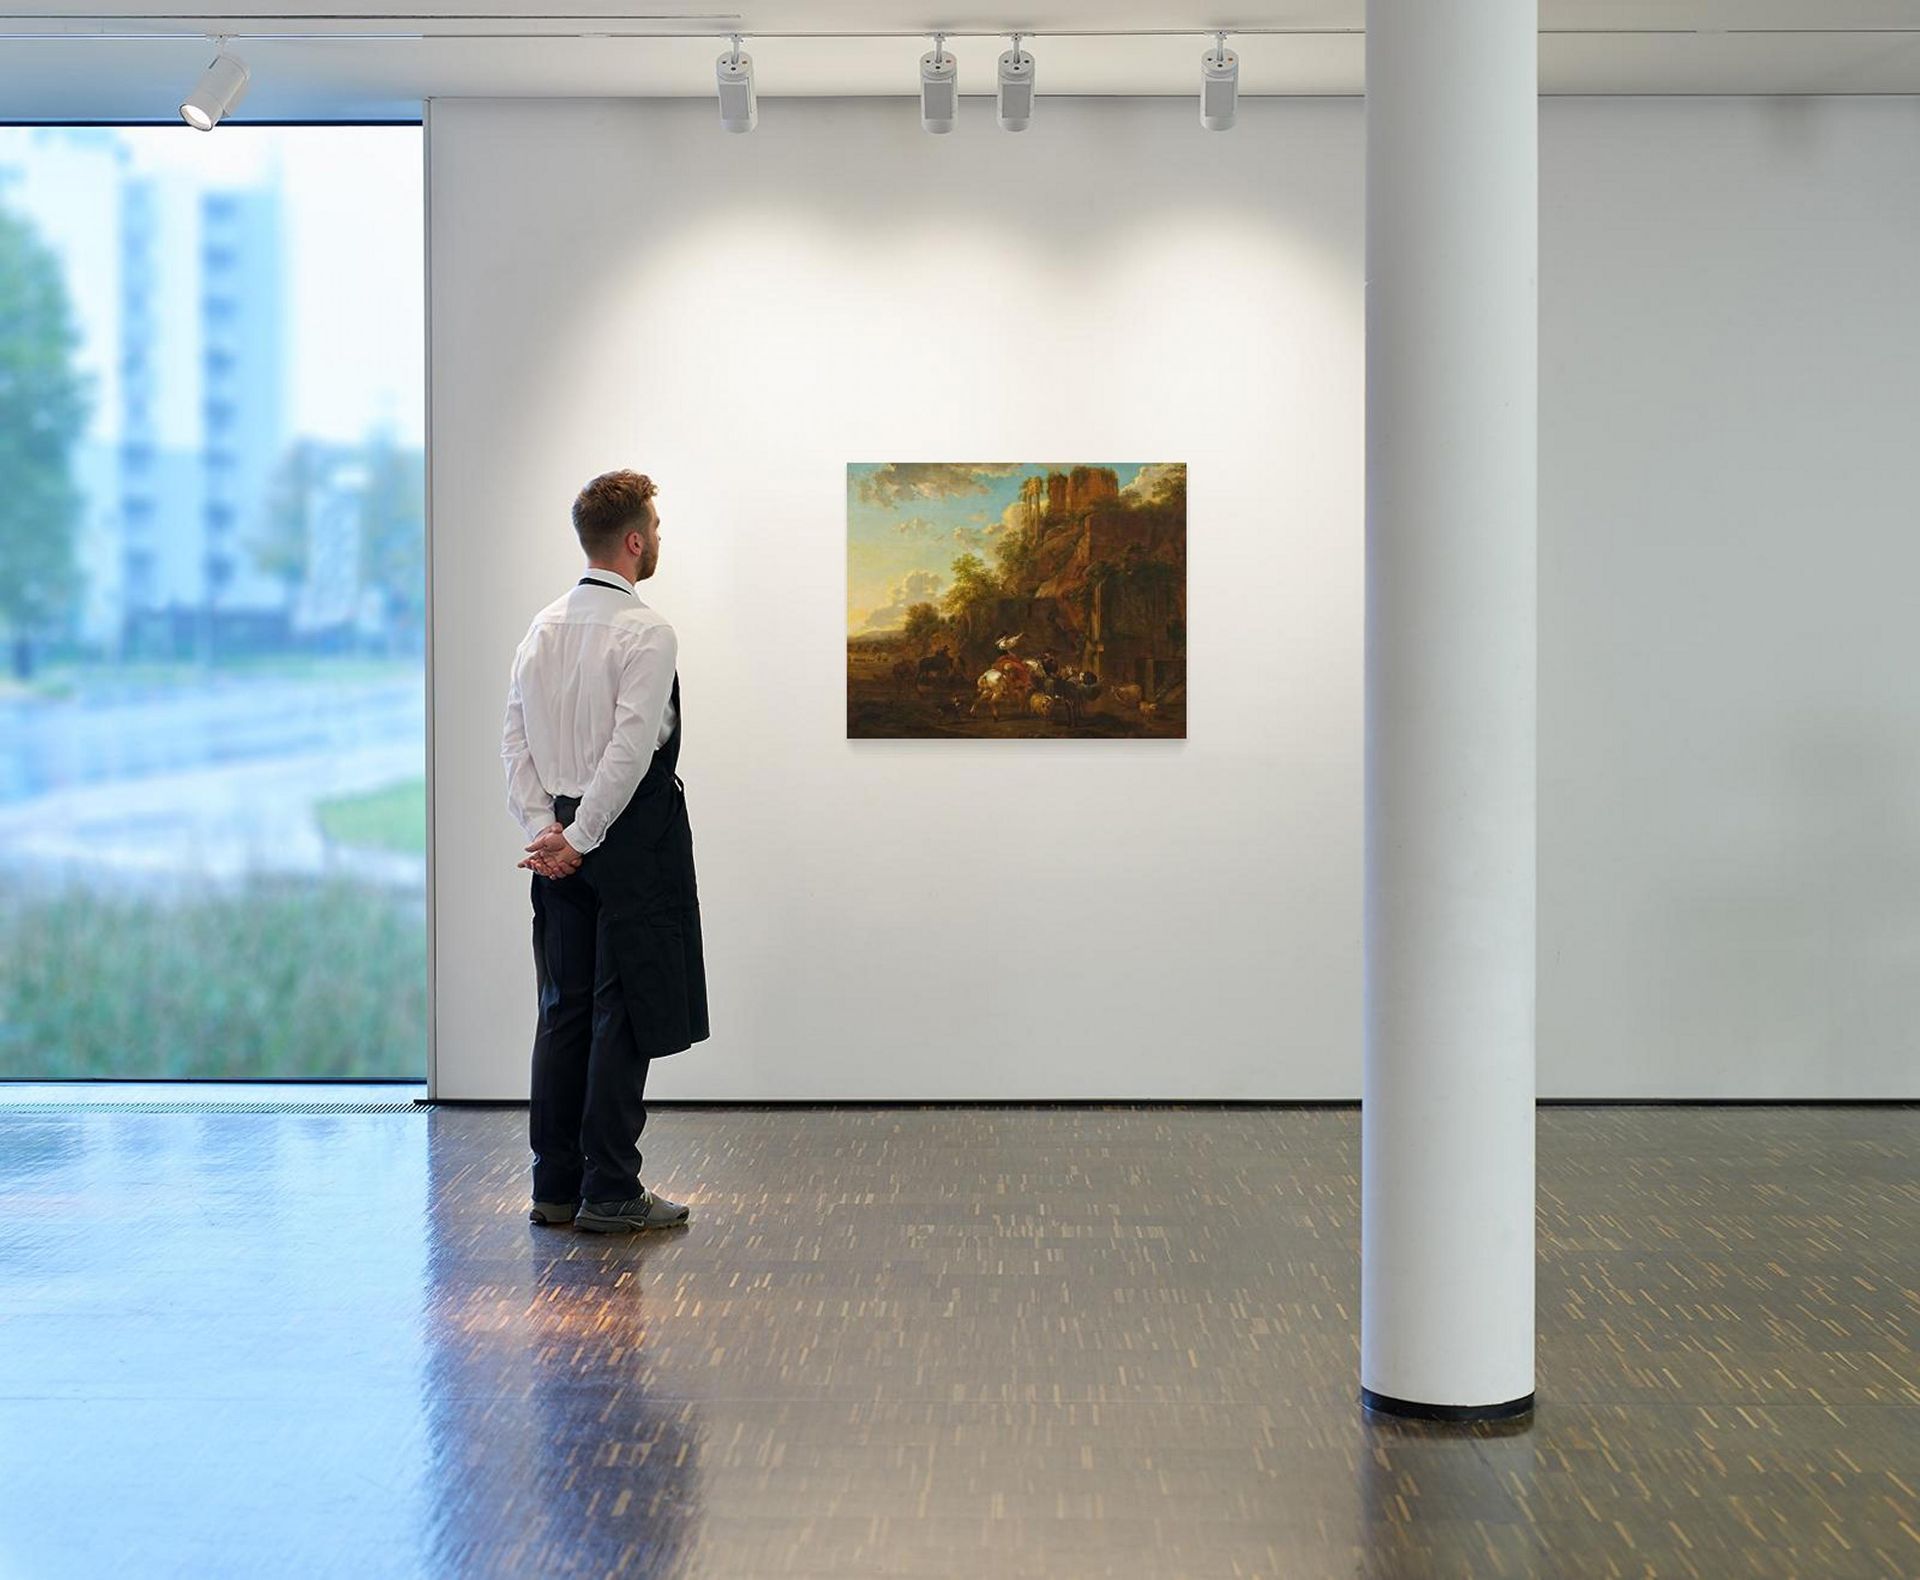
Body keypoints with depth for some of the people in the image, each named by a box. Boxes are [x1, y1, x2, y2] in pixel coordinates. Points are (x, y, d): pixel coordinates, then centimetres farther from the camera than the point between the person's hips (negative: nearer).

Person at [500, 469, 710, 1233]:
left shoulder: (544, 626, 10)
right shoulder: (645, 631, -12)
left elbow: (515, 737, 7)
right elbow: (630, 749, -19)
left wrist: (545, 828, 2)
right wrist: (577, 838, -13)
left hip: (560, 837, 7)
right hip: (632, 837, -7)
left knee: (565, 1010, 11)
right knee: (625, 1012, -2)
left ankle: (554, 1187, 16)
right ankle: (609, 1191, 0)